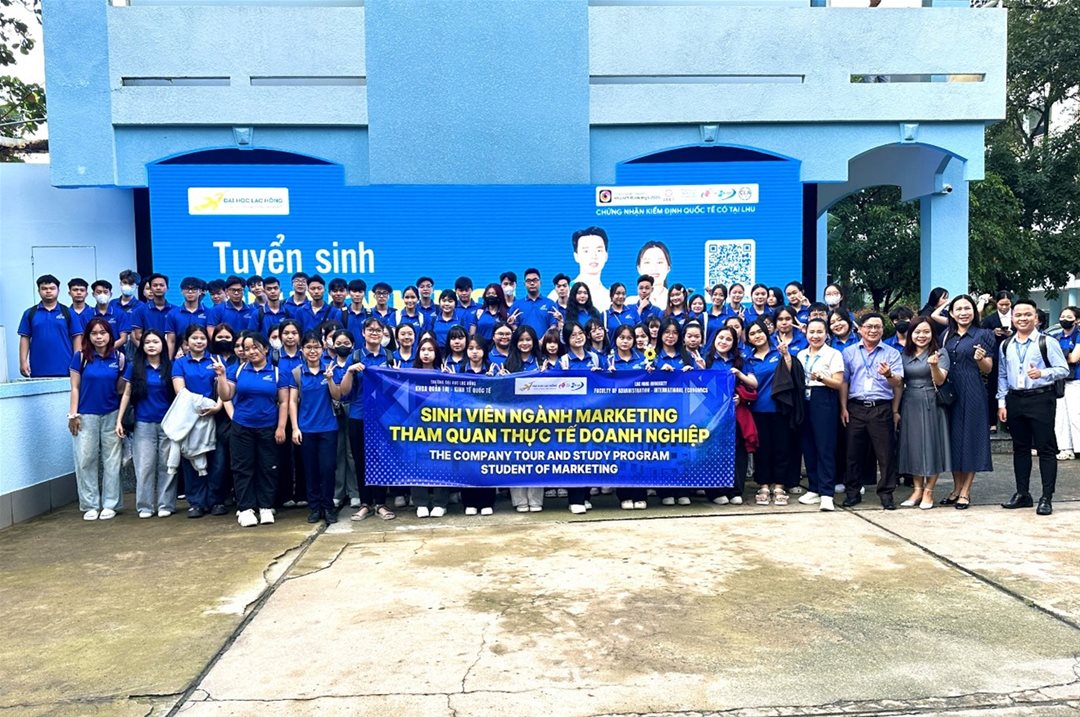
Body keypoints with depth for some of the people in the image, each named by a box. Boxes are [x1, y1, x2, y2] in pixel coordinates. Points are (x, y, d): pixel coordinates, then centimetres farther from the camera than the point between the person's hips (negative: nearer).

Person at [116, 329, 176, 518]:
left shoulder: (170, 367, 3)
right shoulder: (134, 367, 4)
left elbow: (178, 394, 4)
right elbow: (126, 394, 6)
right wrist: (119, 420, 0)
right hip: (143, 424, 0)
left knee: (166, 465, 3)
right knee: (145, 465, -1)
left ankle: (165, 504, 10)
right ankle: (145, 505, 8)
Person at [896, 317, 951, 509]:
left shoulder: (940, 353, -1)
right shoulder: (904, 355, 9)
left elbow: (940, 381, -11)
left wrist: (934, 365, -31)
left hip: (931, 405, -3)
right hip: (909, 405, 4)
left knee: (931, 445, 0)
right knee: (912, 446, 6)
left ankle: (928, 491, 10)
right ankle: (917, 489, 16)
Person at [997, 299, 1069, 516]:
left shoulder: (1047, 343, -3)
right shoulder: (1006, 346, 10)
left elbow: (1063, 369, -7)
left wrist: (1042, 373, -24)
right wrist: (1001, 403, 6)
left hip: (1040, 399, -4)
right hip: (1014, 400, 5)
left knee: (1046, 448, -1)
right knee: (1020, 448, 12)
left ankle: (1047, 498, 5)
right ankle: (1022, 494, 21)